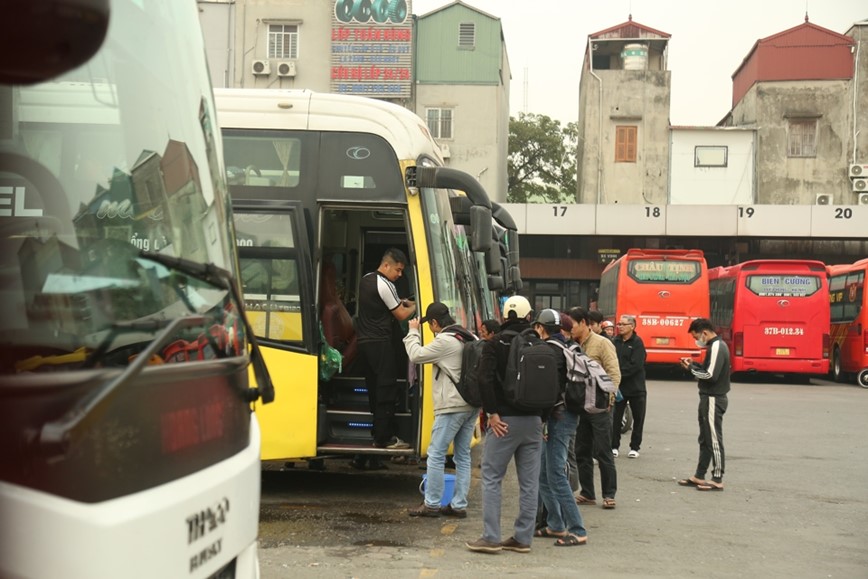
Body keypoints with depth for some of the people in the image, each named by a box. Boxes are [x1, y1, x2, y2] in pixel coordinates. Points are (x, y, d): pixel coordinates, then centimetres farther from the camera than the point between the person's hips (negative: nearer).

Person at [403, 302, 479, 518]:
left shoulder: (445, 341, -14)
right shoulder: (469, 338, 13)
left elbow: (416, 355, -9)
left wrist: (413, 332, 4)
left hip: (452, 406, -9)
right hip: (472, 404, 9)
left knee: (436, 454, -1)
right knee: (463, 455, 11)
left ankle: (431, 504, 3)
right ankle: (459, 505, 14)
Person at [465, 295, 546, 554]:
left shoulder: (496, 344, -5)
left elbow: (485, 379, -16)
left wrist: (492, 413, -10)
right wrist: (543, 416, 11)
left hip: (505, 420, -4)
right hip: (534, 421, 4)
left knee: (492, 477, 3)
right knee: (529, 482, 8)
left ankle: (491, 538, -1)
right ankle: (523, 538, 12)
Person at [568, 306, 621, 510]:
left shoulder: (602, 344, -7)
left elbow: (614, 374, -10)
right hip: (580, 406, 6)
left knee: (603, 452, -1)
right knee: (582, 452, 10)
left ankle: (609, 495, 7)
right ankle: (587, 493, 20)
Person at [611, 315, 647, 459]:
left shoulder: (637, 343, -7)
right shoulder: (616, 342, 5)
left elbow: (636, 365, -16)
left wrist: (619, 374, -16)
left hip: (636, 387, -3)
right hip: (619, 387, 3)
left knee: (638, 418, 6)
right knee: (615, 417, 2)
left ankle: (634, 447, 16)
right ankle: (614, 446, 11)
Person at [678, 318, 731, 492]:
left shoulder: (717, 347, -18)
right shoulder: (715, 346, 14)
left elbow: (711, 375, -24)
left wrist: (692, 369, -12)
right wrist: (693, 365, 5)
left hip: (713, 399, -10)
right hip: (709, 398, 10)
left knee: (714, 440, -5)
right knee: (705, 439, 15)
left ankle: (717, 480, 0)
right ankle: (699, 476, 22)